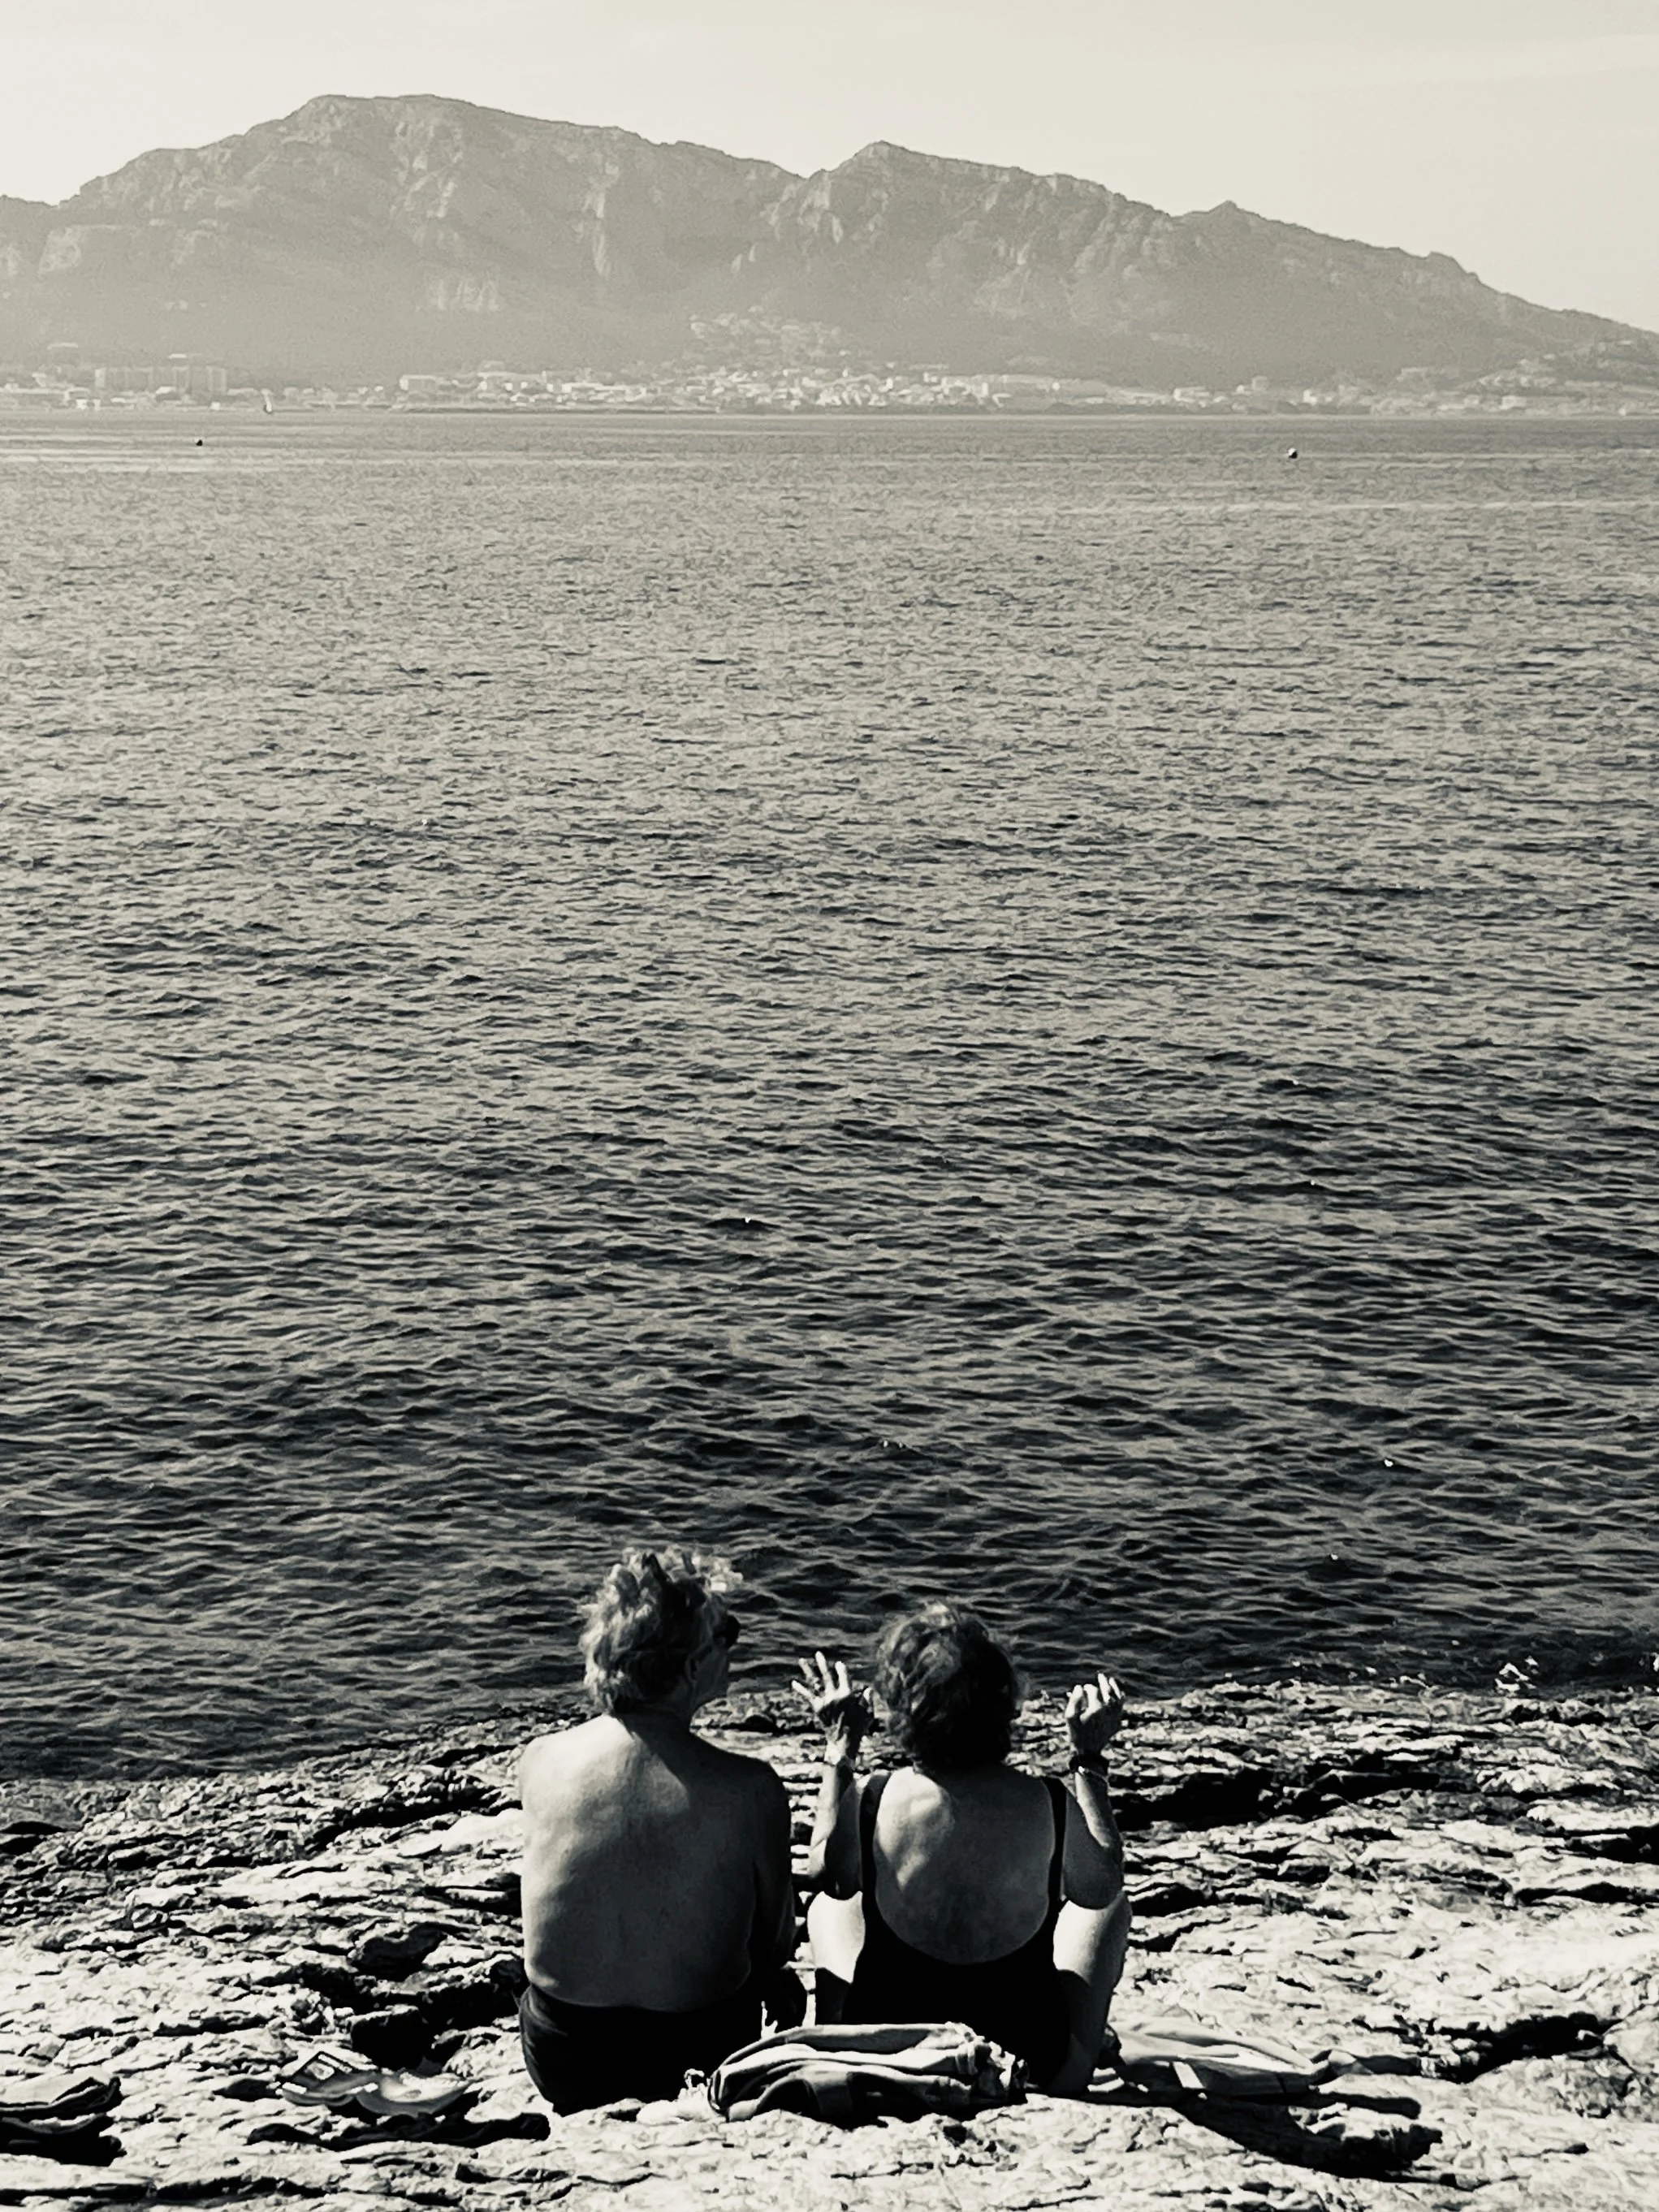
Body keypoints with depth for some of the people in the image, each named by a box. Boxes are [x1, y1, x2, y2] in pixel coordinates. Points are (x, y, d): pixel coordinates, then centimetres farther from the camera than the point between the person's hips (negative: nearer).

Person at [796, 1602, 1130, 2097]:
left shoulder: (869, 1803, -19)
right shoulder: (1051, 1806, -19)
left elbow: (827, 1873, 6)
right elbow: (1101, 1888, 4)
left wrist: (840, 1747, 13)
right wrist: (1090, 1759, 10)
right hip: (1039, 2071, 0)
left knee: (828, 1904, 28)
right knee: (1112, 1906, 25)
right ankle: (1083, 2055, 45)